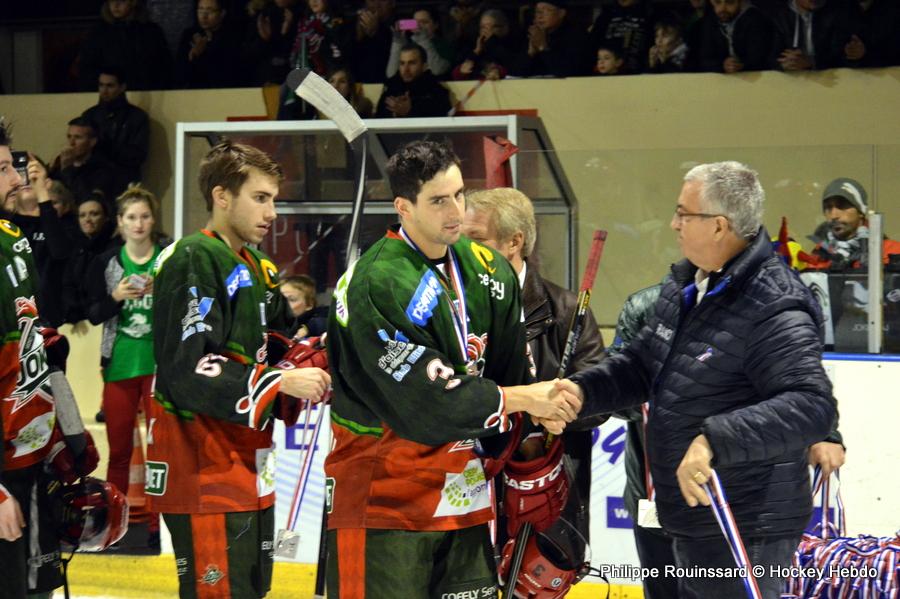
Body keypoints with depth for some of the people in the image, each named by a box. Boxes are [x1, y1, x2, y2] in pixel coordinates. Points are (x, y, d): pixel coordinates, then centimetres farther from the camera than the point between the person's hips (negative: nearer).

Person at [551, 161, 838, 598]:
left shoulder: (775, 310, -23)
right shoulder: (681, 286, 7)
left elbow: (812, 407, -33)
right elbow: (642, 363, 17)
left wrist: (715, 440, -40)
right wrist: (583, 390, -2)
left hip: (747, 532, -9)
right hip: (692, 520, 9)